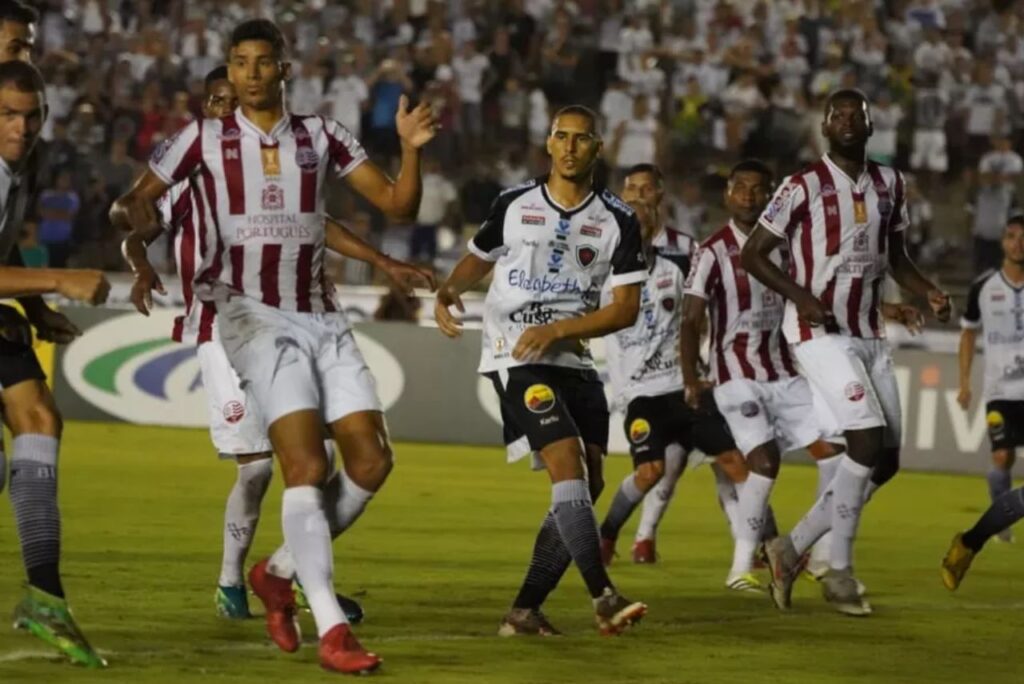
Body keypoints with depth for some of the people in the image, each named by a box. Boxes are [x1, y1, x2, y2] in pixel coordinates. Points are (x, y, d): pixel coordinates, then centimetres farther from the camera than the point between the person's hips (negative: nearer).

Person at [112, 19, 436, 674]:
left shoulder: (321, 135, 7)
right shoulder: (206, 138, 1)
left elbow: (398, 205, 6)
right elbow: (133, 205, 5)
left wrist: (412, 149, -12)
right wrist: (140, 258, -14)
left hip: (323, 318, 4)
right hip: (256, 317, -4)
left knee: (372, 460, -5)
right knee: (307, 465, -19)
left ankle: (281, 571, 16)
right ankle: (331, 629, -19)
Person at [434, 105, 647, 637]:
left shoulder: (618, 220, 3)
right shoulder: (513, 205, 4)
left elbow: (625, 308, -3)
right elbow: (479, 259, 21)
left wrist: (559, 329, -15)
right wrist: (447, 293, 0)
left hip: (575, 362, 4)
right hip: (515, 358, -4)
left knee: (587, 487, 2)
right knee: (568, 467, -20)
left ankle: (524, 610, 11)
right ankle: (603, 597, -23)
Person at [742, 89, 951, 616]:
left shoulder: (888, 184, 10)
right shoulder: (804, 187, -9)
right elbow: (752, 254, -7)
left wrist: (928, 293, 1)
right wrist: (800, 296, -20)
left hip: (869, 333, 7)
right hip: (820, 332, -7)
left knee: (885, 460, 5)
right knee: (868, 440, -19)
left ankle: (792, 548, 17)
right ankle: (839, 572, -7)